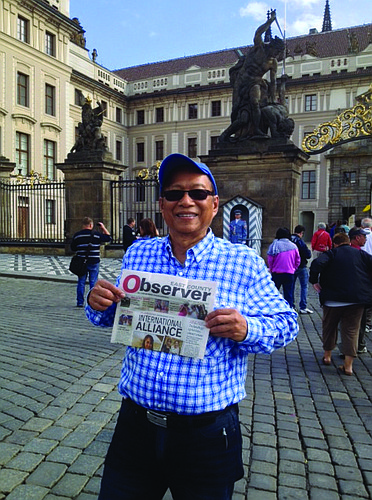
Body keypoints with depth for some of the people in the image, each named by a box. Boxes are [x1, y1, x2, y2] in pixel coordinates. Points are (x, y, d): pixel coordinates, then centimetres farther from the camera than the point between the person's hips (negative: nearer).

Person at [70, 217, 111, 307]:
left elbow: (73, 248, 8)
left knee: (81, 282, 9)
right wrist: (103, 228, 15)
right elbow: (108, 238, 9)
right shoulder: (96, 234, -3)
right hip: (94, 262, -2)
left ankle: (80, 302, 11)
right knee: (93, 282, 5)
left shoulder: (77, 235, 2)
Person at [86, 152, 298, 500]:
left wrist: (247, 330, -24)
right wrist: (98, 305, -9)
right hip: (135, 425, 3)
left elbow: (285, 324, -4)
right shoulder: (137, 254, 2)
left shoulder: (245, 263, -8)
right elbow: (113, 317, 14)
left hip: (207, 433, -2)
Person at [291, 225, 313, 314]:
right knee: (304, 287, 4)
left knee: (291, 287, 14)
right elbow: (308, 255, -16)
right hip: (301, 267, -6)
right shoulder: (300, 241, -17)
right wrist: (308, 250, 2)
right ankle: (303, 307, 1)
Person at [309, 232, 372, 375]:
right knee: (351, 330, 6)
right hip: (357, 299, 2)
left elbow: (317, 264, -18)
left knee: (329, 327, 18)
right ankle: (348, 365, 2)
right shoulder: (360, 253, 10)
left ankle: (327, 355, 30)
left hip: (333, 298, -2)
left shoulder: (331, 253, 2)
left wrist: (314, 281, -8)